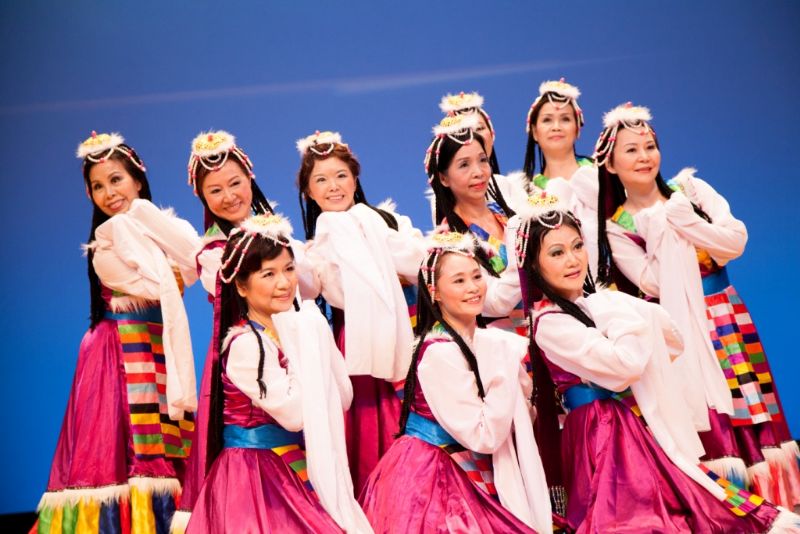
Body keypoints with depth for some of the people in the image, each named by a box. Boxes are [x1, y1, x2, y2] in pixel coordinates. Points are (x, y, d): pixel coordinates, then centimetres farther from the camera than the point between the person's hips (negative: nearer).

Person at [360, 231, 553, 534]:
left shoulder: (487, 341, 4)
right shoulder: (439, 352, -20)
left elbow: (516, 413, 11)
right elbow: (483, 437, -22)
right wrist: (506, 370, -18)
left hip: (469, 472, 8)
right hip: (430, 476, -8)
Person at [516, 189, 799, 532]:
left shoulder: (596, 301, 11)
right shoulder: (549, 322, -13)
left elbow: (673, 344, 17)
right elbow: (624, 364, -22)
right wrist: (625, 315, -8)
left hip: (642, 419, 8)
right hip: (605, 431, -8)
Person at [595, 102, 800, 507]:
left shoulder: (690, 190, 6)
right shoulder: (615, 227, 2)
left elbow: (735, 243, -6)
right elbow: (651, 283, -10)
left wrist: (679, 217, -11)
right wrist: (662, 225, -12)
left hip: (723, 316, 2)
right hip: (677, 329, -2)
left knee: (745, 409, 0)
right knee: (702, 423, -8)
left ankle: (767, 500, 6)